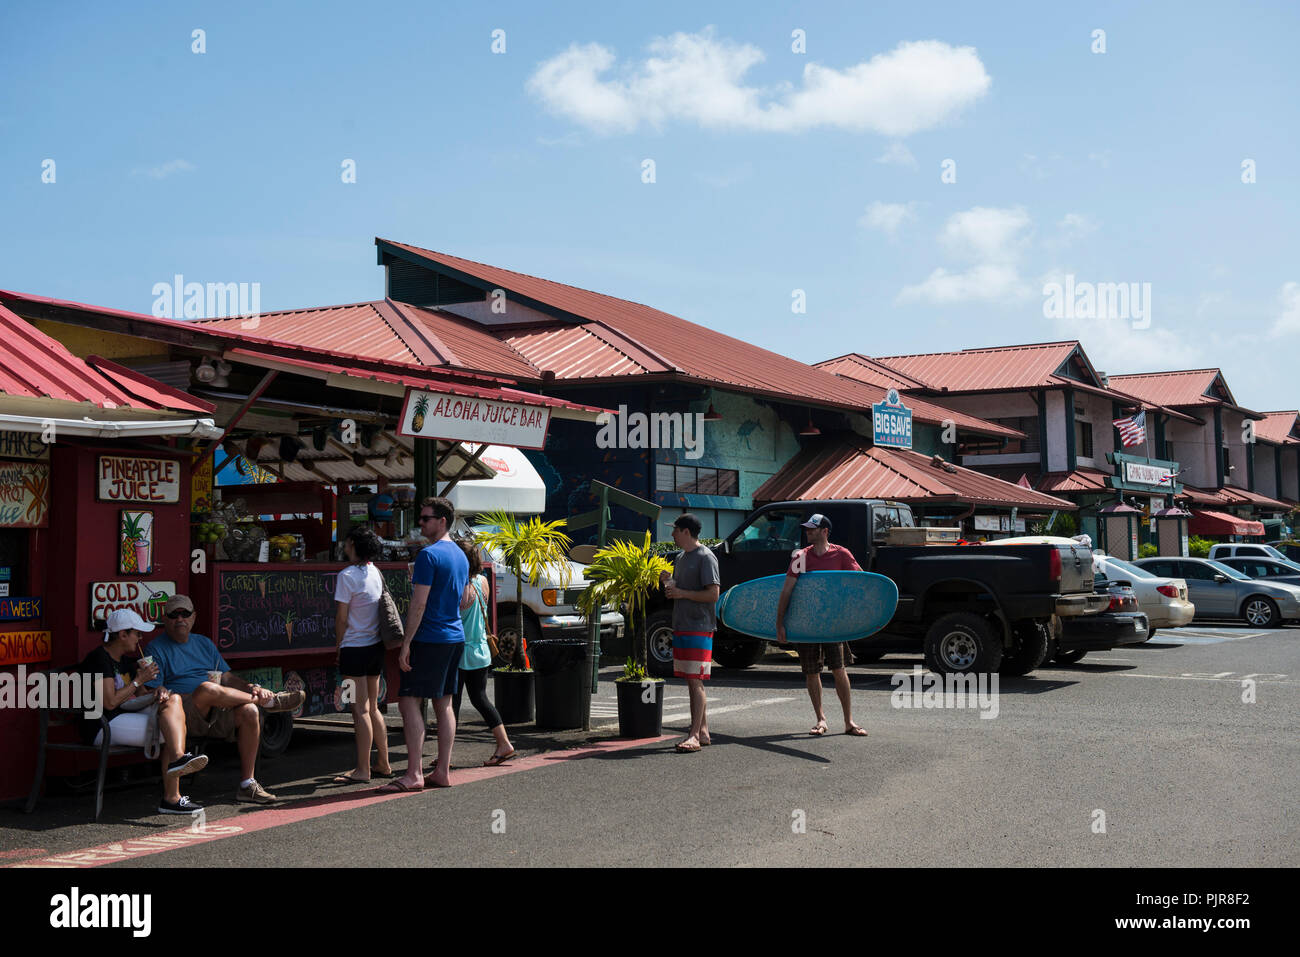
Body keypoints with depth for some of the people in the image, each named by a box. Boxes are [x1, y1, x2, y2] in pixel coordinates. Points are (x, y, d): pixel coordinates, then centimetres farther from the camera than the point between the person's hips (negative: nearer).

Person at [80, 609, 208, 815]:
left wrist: (156, 694, -4)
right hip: (102, 727, -9)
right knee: (170, 730, -20)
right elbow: (110, 702, -17)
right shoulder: (99, 658, -10)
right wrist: (139, 680, -11)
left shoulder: (125, 661, 19)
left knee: (172, 700, -15)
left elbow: (141, 694, 19)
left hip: (123, 716, 9)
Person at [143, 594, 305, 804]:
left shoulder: (204, 643, 24)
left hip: (217, 710, 6)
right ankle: (270, 701, -15)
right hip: (186, 714, -6)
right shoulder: (157, 649, 5)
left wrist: (252, 688, -3)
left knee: (249, 712, -24)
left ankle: (247, 785, -20)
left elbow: (228, 678, 19)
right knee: (208, 689, -37)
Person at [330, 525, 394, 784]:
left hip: (354, 648, -8)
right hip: (376, 646, 8)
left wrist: (338, 647, 2)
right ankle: (383, 765, 20)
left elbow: (341, 618, -12)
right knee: (373, 708, 15)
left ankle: (362, 770, 0)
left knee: (360, 710, -4)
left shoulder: (347, 576, -13)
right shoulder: (377, 573, 8)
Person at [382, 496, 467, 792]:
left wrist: (406, 643, -16)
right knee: (444, 703, 10)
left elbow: (419, 604, -18)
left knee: (408, 701, -6)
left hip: (430, 639, -9)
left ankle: (414, 774, -10)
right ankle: (443, 771, 11)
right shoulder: (460, 555, 14)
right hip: (455, 637, 9)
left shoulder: (429, 555, -14)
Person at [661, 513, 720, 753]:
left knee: (696, 681, -11)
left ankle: (695, 735, -13)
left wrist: (681, 593, -16)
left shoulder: (705, 557, -10)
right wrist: (667, 583, 5)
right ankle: (703, 731, 16)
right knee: (691, 681, 10)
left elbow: (713, 595, -16)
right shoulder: (680, 557, 18)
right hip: (681, 626, 9)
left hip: (699, 628, -9)